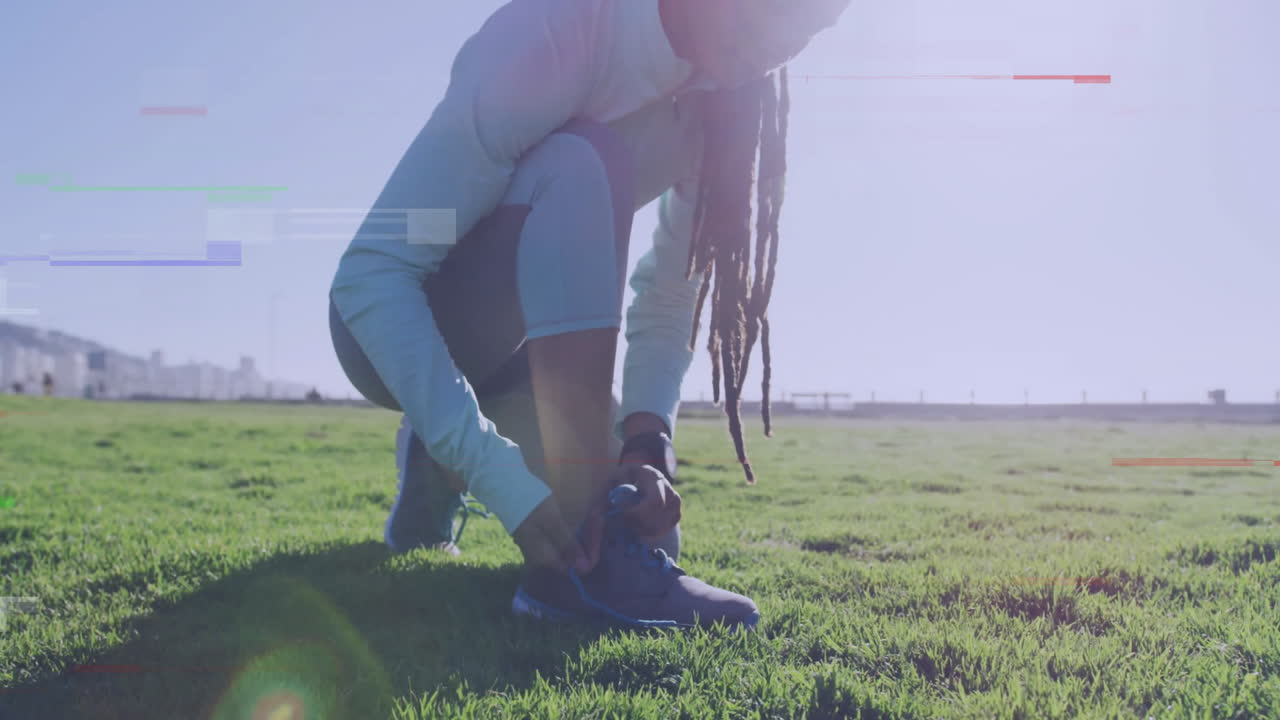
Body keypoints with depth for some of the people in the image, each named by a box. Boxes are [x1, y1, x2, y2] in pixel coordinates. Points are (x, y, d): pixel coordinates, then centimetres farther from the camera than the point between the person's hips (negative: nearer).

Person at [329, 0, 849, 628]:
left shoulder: (717, 100, -8)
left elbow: (668, 301, -7)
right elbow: (370, 272, -32)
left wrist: (647, 444, -24)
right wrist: (496, 474, -39)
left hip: (508, 344, 6)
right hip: (395, 329, -6)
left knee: (648, 528, -7)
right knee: (582, 171, -32)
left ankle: (441, 462, 18)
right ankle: (582, 562, -32)